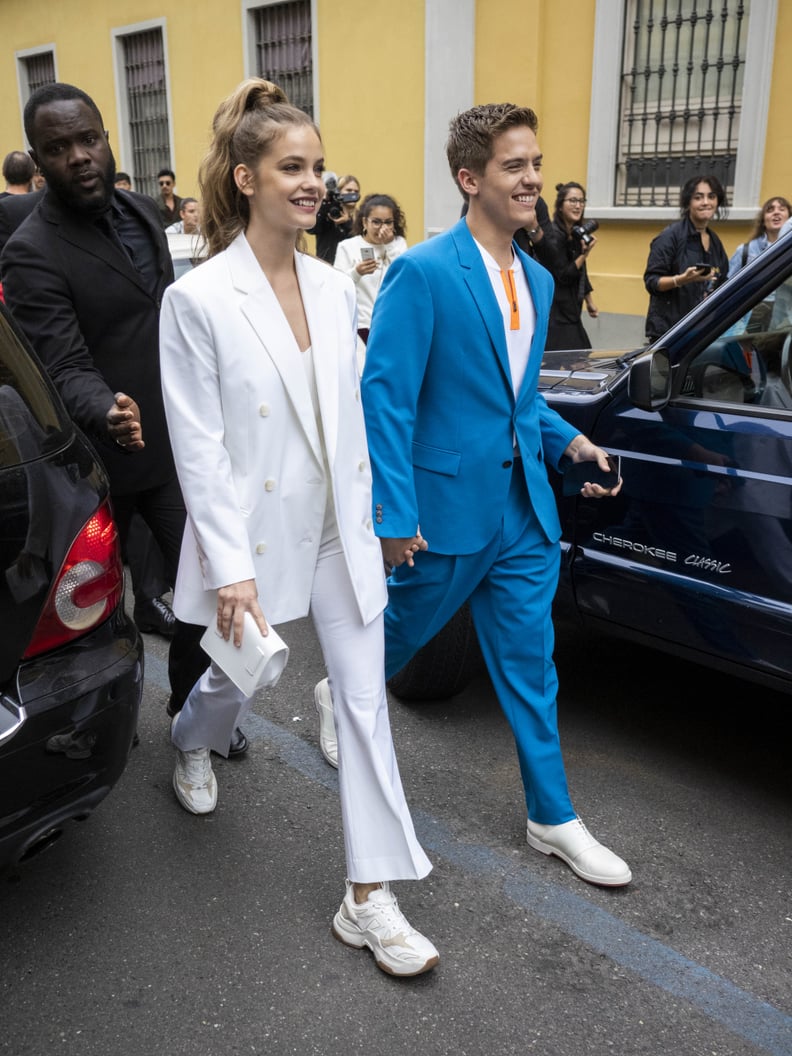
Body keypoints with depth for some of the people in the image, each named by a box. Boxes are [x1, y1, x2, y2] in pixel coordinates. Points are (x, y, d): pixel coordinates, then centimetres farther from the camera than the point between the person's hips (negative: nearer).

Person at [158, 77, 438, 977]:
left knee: (365, 700, 3)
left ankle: (370, 897, 15)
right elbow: (197, 448, -15)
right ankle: (191, 744, 59)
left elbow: (349, 413, 9)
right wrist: (229, 567, -17)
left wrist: (369, 512, 10)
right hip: (253, 533, -4)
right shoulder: (198, 298, -13)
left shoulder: (332, 288, 3)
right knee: (234, 682, 19)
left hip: (338, 530, 4)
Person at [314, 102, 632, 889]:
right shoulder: (423, 273, -16)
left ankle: (553, 818, 26)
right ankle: (342, 696, 51)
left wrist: (566, 440, 2)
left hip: (523, 506, 6)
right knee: (402, 629, 17)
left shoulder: (537, 280, 9)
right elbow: (385, 396, -18)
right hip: (447, 506, -6)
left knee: (530, 662, 13)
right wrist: (393, 515, -20)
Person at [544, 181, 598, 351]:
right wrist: (585, 254, -22)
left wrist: (589, 301, 23)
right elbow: (563, 276, -15)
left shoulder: (578, 234, 10)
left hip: (570, 310, 9)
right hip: (554, 313, -9)